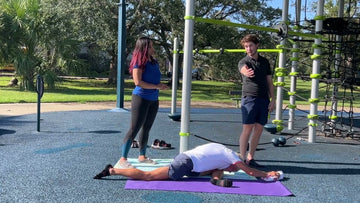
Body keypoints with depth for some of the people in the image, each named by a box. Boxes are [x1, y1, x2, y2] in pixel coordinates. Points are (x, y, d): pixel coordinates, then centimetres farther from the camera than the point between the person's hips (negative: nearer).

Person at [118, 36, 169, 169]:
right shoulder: (139, 63, -13)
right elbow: (138, 82, -21)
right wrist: (157, 87, -18)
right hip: (141, 98, -8)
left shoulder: (154, 63, 11)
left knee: (146, 129, 15)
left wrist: (161, 86, -1)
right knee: (134, 129, -7)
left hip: (153, 100, 8)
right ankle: (123, 159, -2)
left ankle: (142, 156, 27)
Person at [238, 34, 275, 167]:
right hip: (249, 98, -5)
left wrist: (272, 100, 8)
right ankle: (242, 159, 1)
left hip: (264, 99, 5)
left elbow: (269, 82, 16)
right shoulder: (244, 62, 0)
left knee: (259, 129, 6)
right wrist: (247, 72, -50)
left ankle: (250, 158, 16)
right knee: (247, 129, -6)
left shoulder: (265, 62, 14)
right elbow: (244, 69, -26)